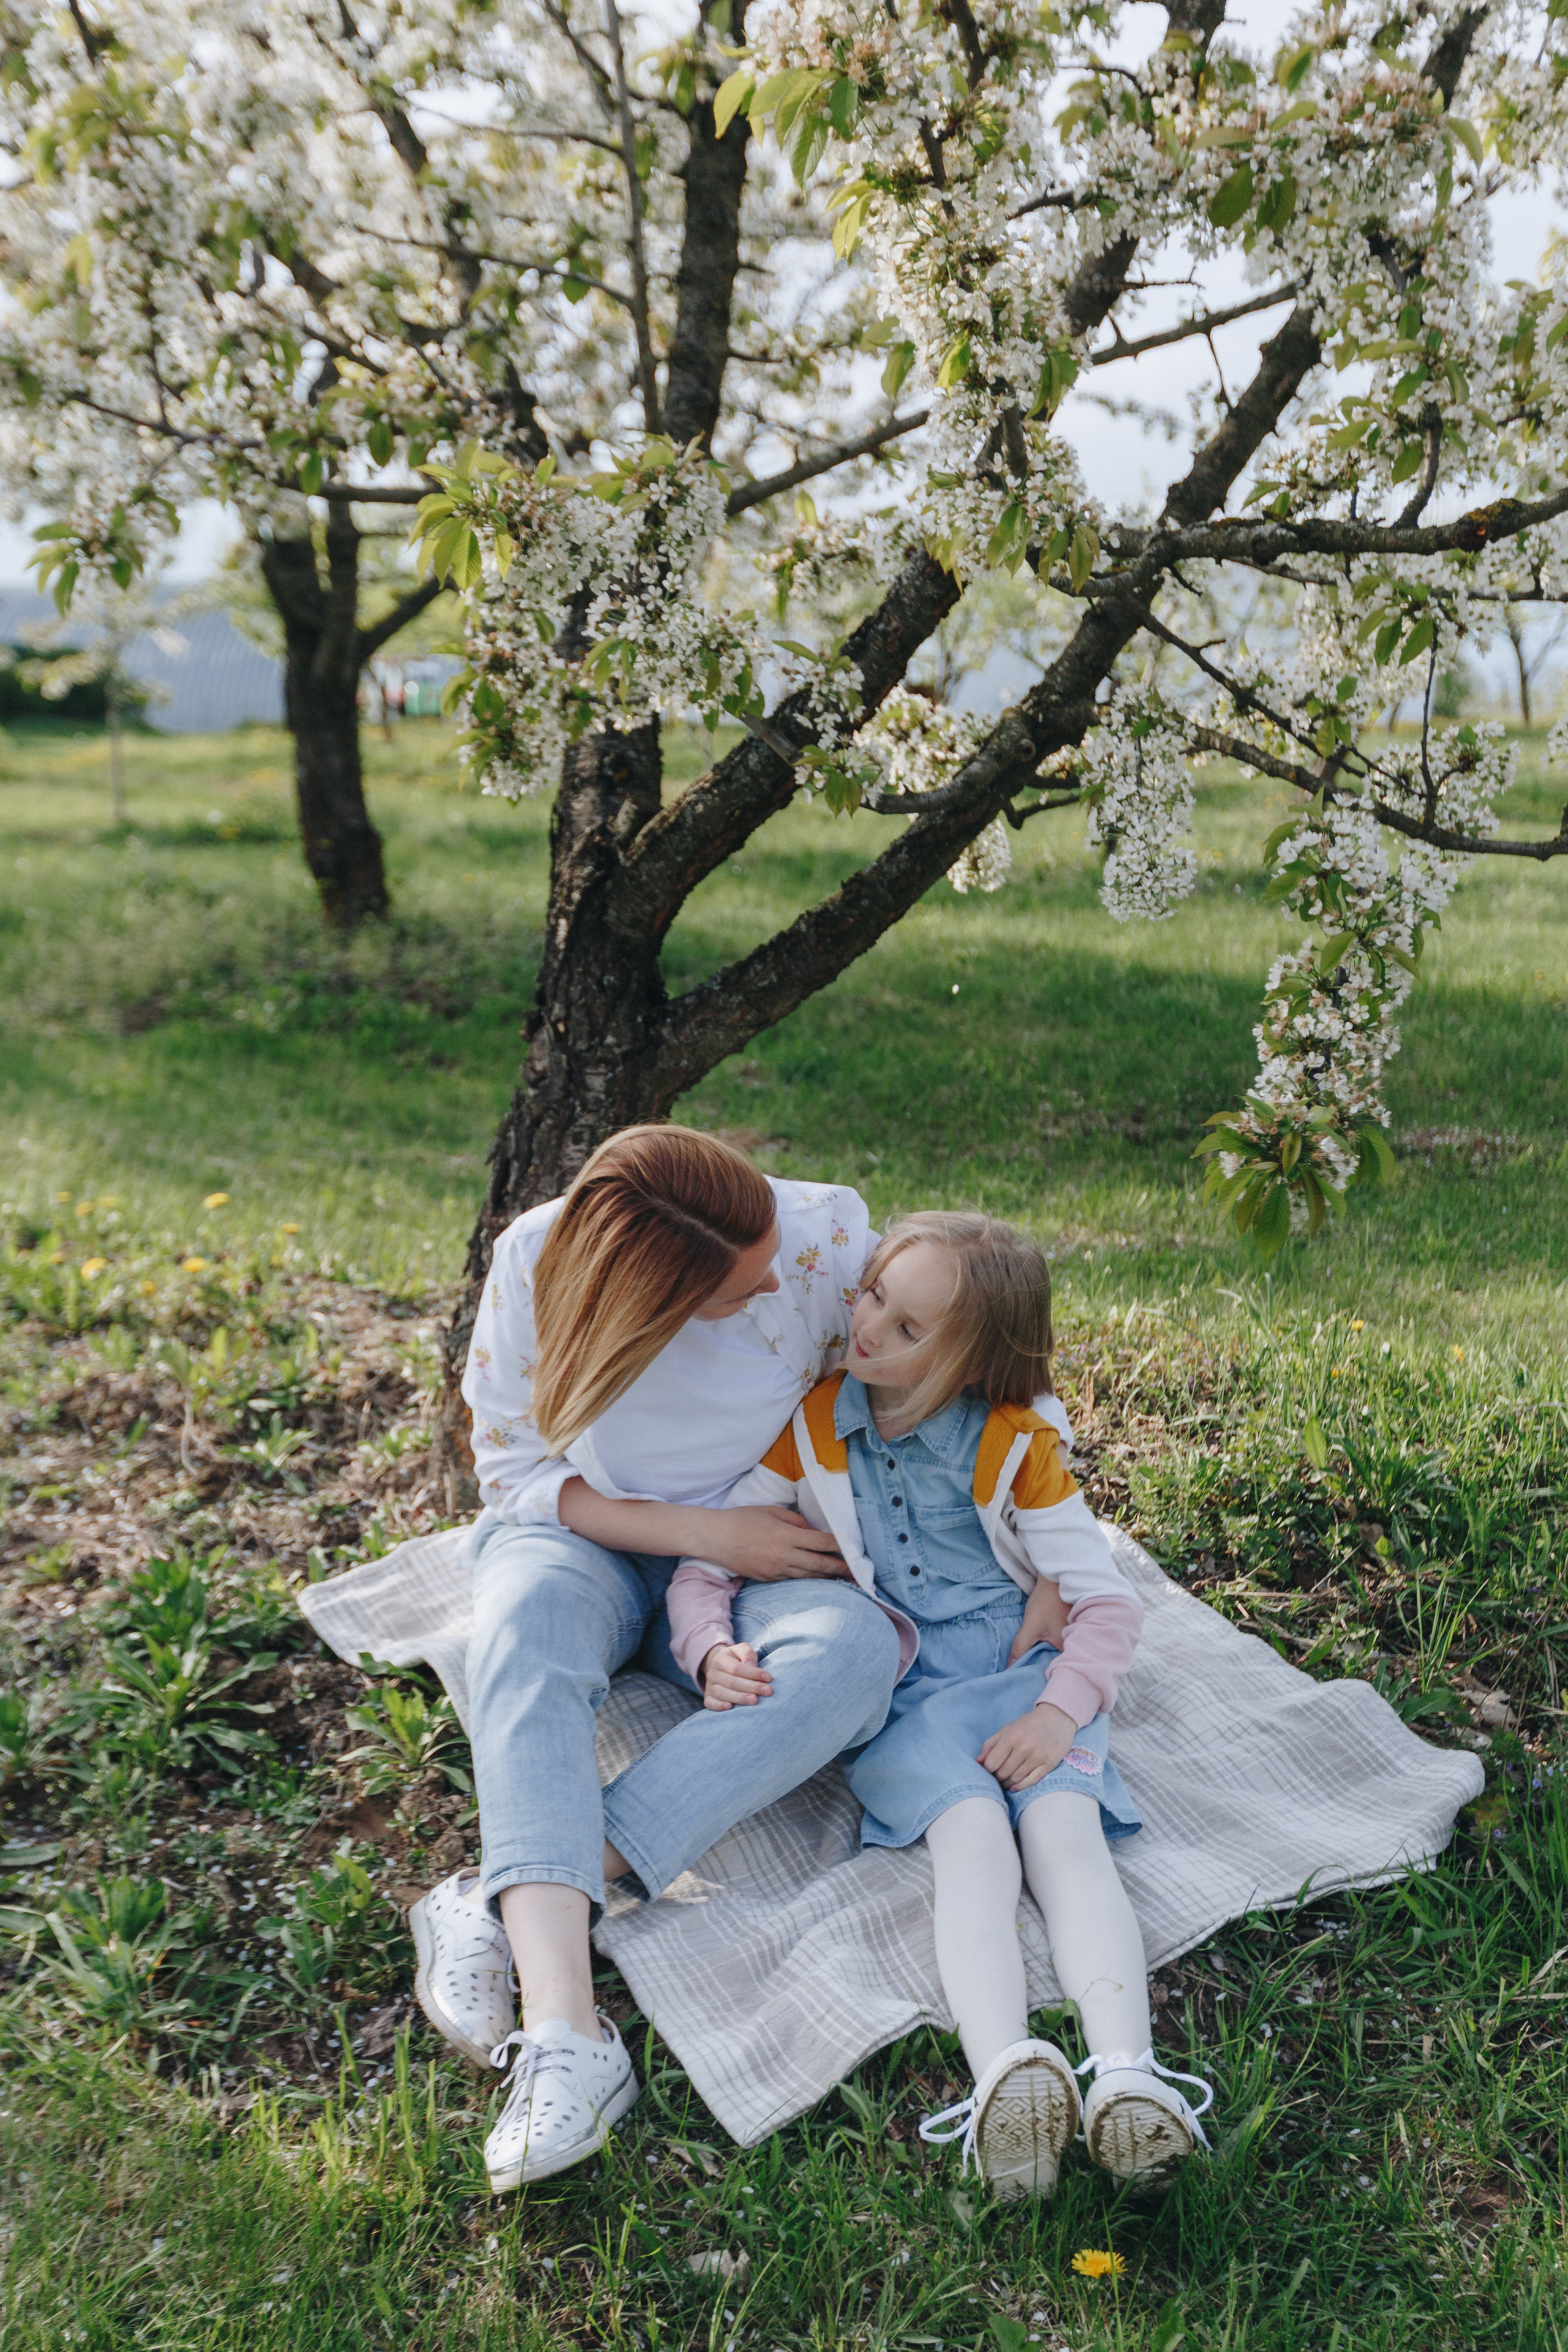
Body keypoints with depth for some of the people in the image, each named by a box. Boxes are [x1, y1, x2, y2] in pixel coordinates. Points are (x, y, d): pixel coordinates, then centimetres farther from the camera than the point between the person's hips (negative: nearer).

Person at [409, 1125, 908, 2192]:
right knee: (530, 1623, -37)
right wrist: (707, 1534, -20)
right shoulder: (537, 1262, -20)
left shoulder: (827, 1236, -19)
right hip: (588, 1537, -1)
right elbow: (515, 1470, -10)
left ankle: (502, 1905, -36)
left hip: (766, 1549, 1)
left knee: (854, 1652, -33)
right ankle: (562, 2022, -49)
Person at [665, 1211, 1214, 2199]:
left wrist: (1058, 1712, -17)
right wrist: (716, 1652, -17)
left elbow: (1108, 1600, 1)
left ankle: (1128, 2074, -46)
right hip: (892, 1694, -1)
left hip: (1019, 1672, 1)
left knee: (1065, 1828, -29)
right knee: (971, 1827, -31)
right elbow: (703, 1568, 6)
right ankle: (1004, 2074, -53)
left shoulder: (1017, 1444, 2)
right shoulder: (807, 1431, 4)